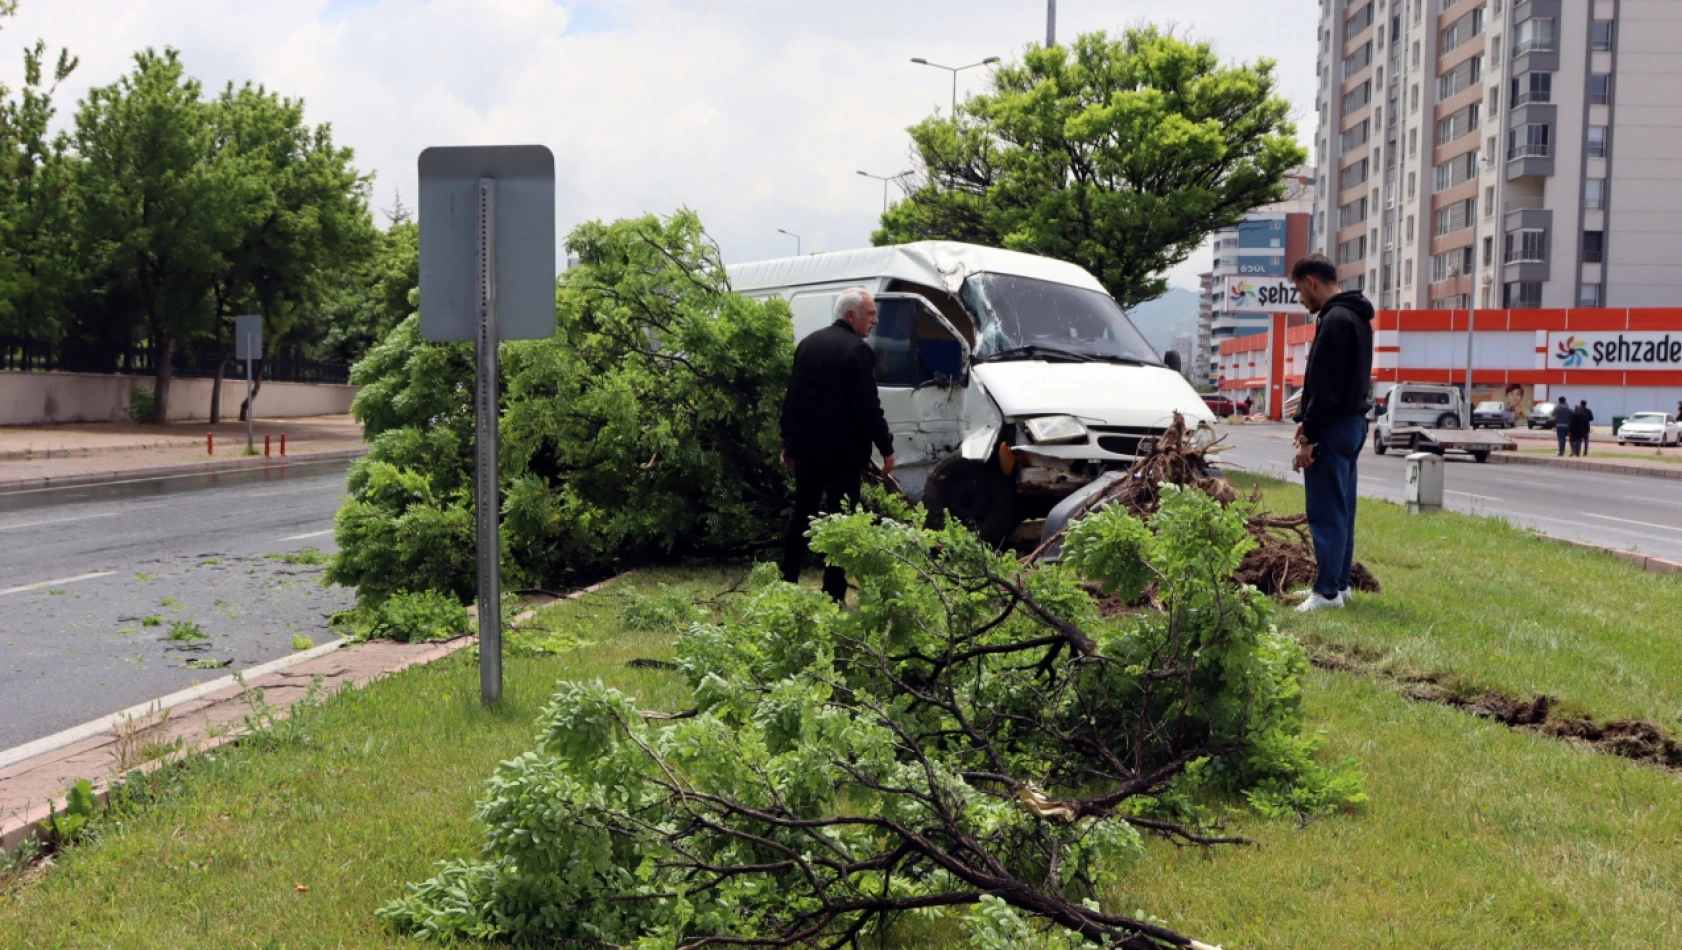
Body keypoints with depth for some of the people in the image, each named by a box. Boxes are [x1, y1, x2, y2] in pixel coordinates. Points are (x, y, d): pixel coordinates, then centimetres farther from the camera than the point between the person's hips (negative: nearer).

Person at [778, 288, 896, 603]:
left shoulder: (808, 344, 9)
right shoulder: (857, 350, -14)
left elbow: (791, 398, 13)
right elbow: (868, 407, -16)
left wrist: (789, 443, 18)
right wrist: (886, 448, -9)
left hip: (806, 447, 7)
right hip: (844, 450, -7)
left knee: (801, 515, 16)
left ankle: (786, 582, 19)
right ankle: (834, 594, 0)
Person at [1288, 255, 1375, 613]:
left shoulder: (1335, 320, -17)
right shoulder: (1355, 316, 16)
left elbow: (1325, 386, -21)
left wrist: (1309, 435, -19)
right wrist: (1308, 421, 16)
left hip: (1334, 428, -10)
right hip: (1353, 423, 10)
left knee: (1326, 512, -7)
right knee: (1341, 509, 14)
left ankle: (1327, 591, -6)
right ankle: (1339, 583, 20)